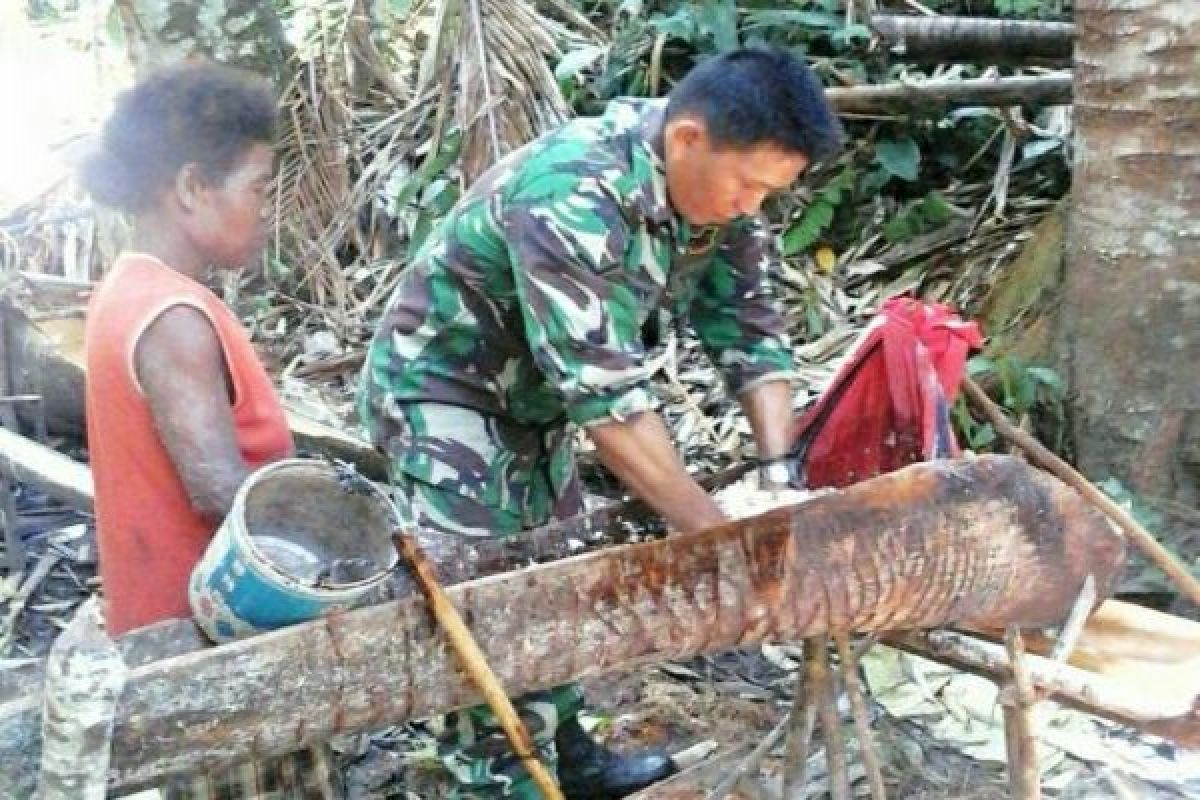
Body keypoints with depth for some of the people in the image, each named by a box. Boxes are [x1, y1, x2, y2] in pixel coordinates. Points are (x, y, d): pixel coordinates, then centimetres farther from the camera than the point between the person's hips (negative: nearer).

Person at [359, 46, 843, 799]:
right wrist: (714, 532, -33)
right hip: (441, 391, -8)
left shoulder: (716, 184, -11)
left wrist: (779, 467, -19)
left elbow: (749, 323, -7)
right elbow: (603, 391, -37)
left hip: (534, 396, 8)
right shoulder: (574, 197, -36)